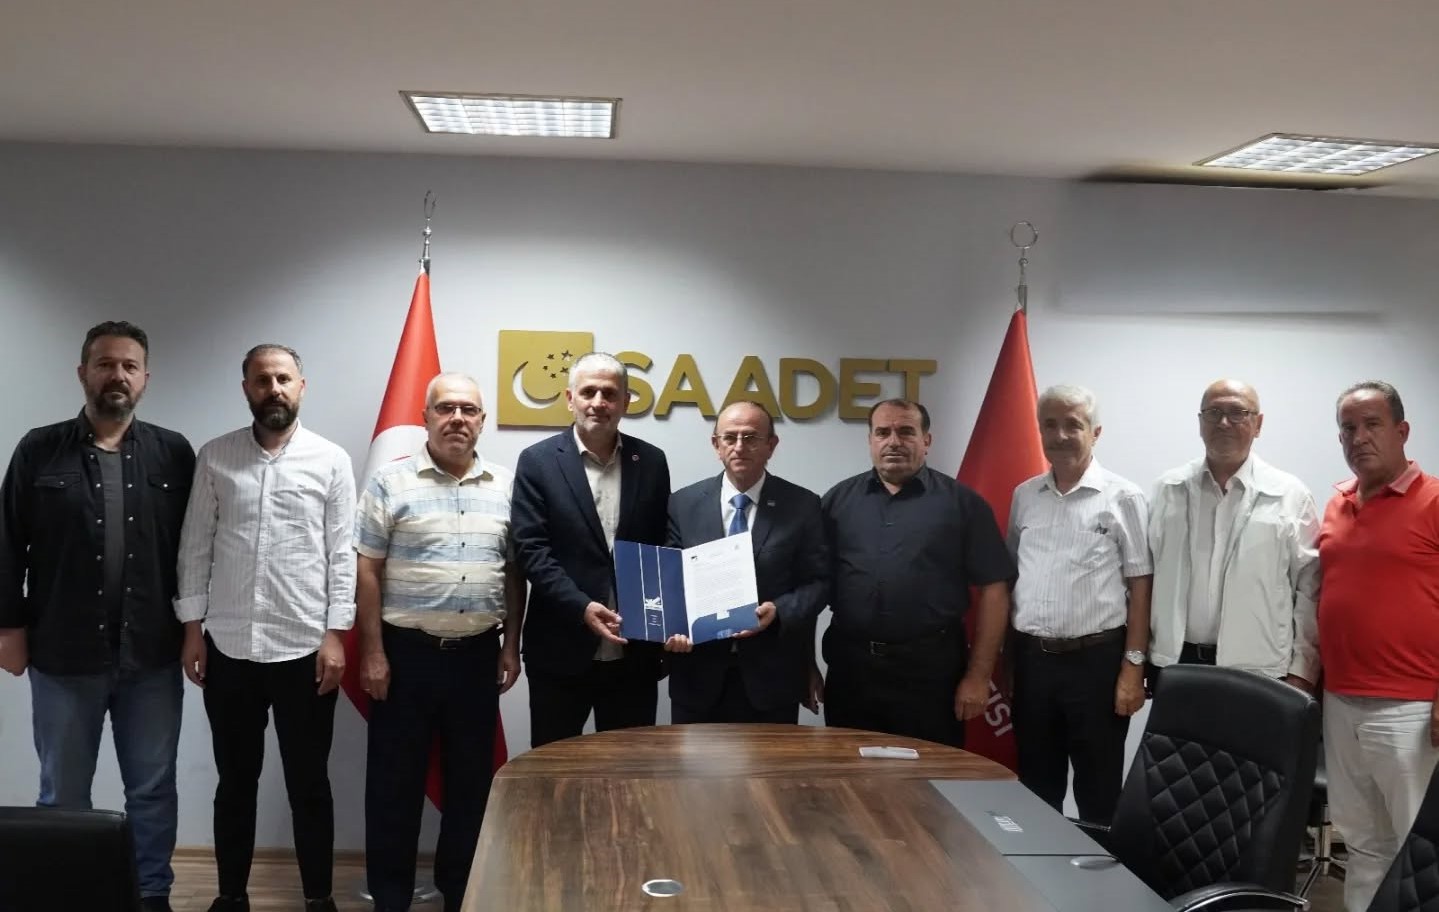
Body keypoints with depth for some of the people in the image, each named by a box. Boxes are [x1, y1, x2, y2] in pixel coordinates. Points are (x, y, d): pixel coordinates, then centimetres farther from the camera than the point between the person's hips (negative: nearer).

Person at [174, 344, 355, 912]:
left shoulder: (331, 460, -1)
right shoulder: (215, 457, 3)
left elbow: (342, 553, -2)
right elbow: (196, 546, 5)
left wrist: (335, 634, -7)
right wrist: (192, 628, 1)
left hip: (305, 647, -1)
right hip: (228, 646, 2)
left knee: (309, 782, 8)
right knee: (235, 780, 13)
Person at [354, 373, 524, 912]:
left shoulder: (505, 487, 6)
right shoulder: (391, 483, -4)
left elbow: (514, 573, 10)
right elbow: (367, 572, -5)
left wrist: (511, 645, 6)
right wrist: (372, 652, -8)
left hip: (478, 653, 3)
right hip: (407, 650, -3)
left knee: (471, 779, 11)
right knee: (395, 780, 6)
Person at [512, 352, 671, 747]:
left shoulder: (651, 462, 6)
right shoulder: (538, 461, -2)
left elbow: (664, 548, 9)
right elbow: (531, 549, -9)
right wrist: (581, 607, -20)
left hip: (634, 653, 3)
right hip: (561, 652, -2)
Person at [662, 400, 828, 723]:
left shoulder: (803, 506, 0)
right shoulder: (683, 503, 4)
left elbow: (819, 581, -1)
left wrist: (779, 611, -19)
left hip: (772, 676, -1)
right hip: (698, 676, 1)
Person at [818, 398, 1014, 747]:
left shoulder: (961, 502, 0)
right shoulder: (838, 500, 8)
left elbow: (993, 589, -2)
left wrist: (978, 675, -7)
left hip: (931, 670, -2)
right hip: (850, 668, 2)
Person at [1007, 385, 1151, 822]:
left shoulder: (1122, 497, -5)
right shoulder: (1024, 496, 9)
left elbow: (1140, 586, -6)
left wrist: (1133, 665, -10)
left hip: (1096, 659, -4)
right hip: (1031, 658, 4)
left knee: (1098, 790, 7)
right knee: (1036, 788, 15)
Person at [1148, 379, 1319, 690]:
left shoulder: (1290, 496, 0)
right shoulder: (1168, 489, 7)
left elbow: (1310, 589, -1)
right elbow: (1147, 577, 7)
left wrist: (1301, 671, -5)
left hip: (1258, 670, -2)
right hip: (1176, 664, 2)